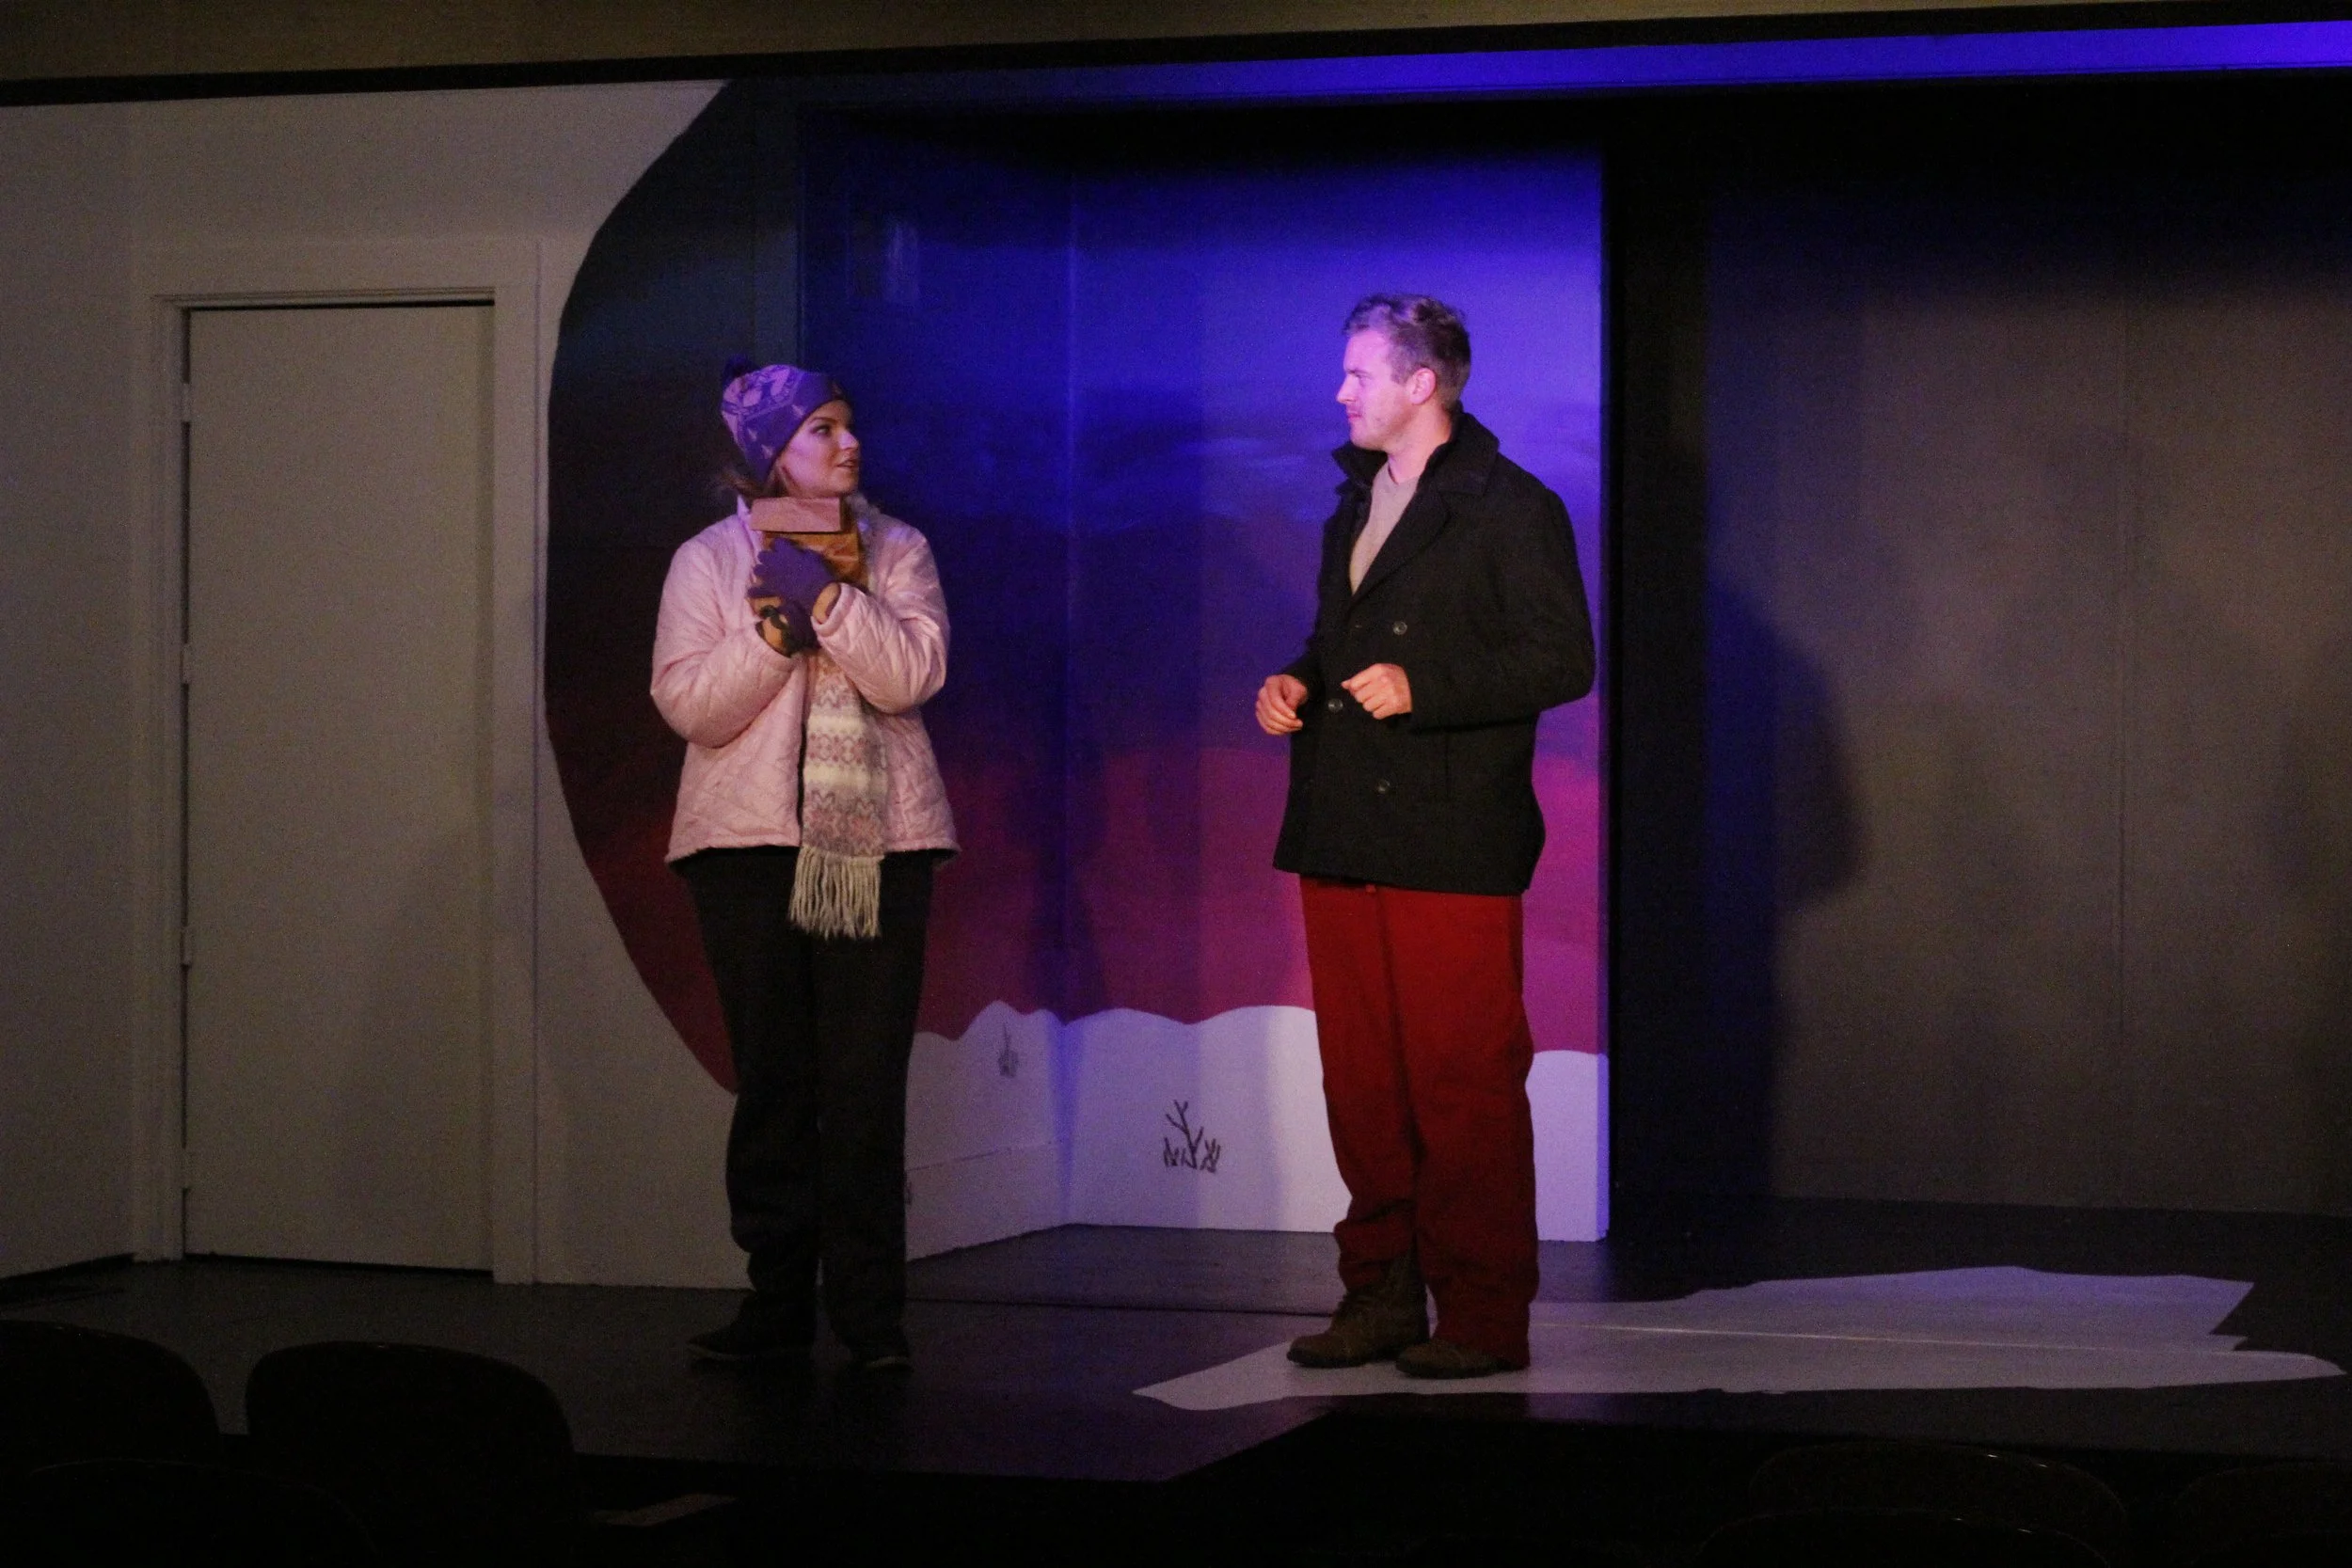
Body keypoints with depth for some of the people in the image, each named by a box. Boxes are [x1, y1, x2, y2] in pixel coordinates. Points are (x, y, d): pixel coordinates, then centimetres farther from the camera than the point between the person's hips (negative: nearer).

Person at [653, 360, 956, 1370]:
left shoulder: (895, 552, 10)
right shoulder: (708, 561, 7)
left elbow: (911, 674, -7)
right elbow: (688, 705, -4)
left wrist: (827, 597, -15)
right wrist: (771, 631, -15)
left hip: (877, 845, 0)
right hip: (751, 843, 0)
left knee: (866, 1082, -4)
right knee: (772, 1079, 1)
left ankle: (868, 1309, 0)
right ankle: (778, 1299, 9)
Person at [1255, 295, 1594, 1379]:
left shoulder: (1509, 509, -4)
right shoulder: (1355, 509, 20)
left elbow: (1562, 659, -11)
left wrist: (1422, 688, -19)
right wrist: (1298, 684, 9)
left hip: (1451, 844, -7)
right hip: (1344, 840, 8)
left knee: (1463, 1083, -5)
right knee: (1361, 1079, 8)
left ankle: (1481, 1315, 1)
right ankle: (1381, 1295, 16)